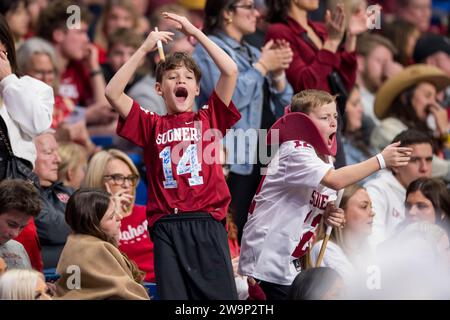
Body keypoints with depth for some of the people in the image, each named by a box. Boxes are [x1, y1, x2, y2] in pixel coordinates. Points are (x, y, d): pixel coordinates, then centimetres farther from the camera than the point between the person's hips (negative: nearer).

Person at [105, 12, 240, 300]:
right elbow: (113, 93, 1)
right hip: (166, 226, 1)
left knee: (220, 295, -4)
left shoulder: (209, 119, 11)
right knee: (173, 297, 2)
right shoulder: (152, 125, 12)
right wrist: (145, 49, 1)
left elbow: (230, 71, 0)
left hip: (206, 222, -1)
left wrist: (196, 33, 3)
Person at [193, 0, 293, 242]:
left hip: (265, 161, 8)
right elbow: (227, 98, -20)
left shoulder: (253, 53, 20)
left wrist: (278, 75, 1)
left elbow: (283, 110, 18)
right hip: (232, 161, -8)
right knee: (233, 238, -12)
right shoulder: (208, 50, -2)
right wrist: (262, 66, -10)